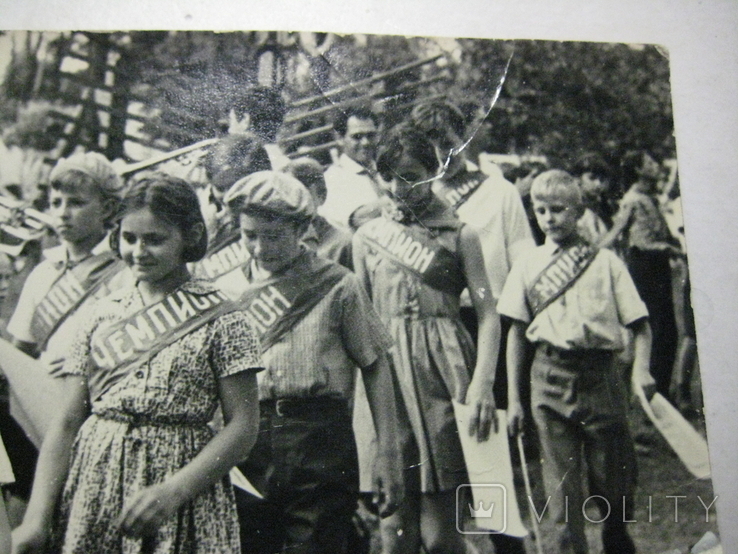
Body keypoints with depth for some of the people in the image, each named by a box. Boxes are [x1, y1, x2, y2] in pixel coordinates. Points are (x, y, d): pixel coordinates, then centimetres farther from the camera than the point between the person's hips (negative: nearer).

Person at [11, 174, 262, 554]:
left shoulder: (221, 321, -6)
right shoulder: (102, 315, 6)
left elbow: (243, 427, -9)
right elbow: (67, 423, 3)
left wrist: (173, 491, -19)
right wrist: (37, 515, -5)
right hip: (90, 491, 3)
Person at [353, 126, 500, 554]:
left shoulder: (460, 234, 5)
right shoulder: (367, 236, 12)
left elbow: (488, 313, 0)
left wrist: (482, 381, -13)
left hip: (443, 371, -2)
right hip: (387, 371, 2)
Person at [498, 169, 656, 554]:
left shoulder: (605, 262, 5)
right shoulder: (527, 265, 8)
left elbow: (639, 323, 4)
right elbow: (516, 332, 8)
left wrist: (641, 369, -15)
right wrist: (513, 397, 4)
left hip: (600, 375, 0)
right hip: (549, 376, 1)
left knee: (613, 475, 9)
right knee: (561, 483, 5)